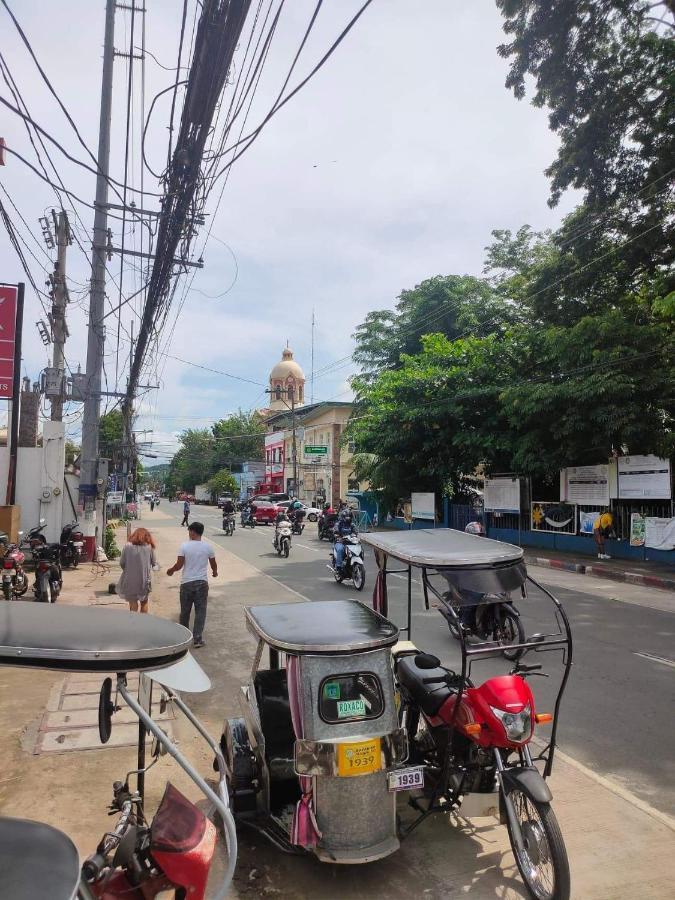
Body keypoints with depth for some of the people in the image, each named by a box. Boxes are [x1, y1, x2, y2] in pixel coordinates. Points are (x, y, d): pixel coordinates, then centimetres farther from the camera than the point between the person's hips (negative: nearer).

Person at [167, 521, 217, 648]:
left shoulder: (184, 546, -9)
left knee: (185, 611, 15)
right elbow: (213, 564, 6)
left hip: (186, 583, 0)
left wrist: (170, 570, 12)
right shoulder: (208, 547, -3)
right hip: (202, 582, 0)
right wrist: (215, 572, 28)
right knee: (200, 611, 6)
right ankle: (197, 639, 3)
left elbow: (179, 565, -9)